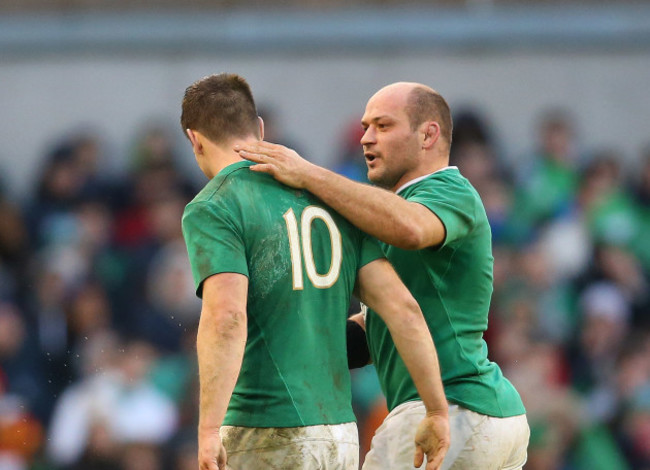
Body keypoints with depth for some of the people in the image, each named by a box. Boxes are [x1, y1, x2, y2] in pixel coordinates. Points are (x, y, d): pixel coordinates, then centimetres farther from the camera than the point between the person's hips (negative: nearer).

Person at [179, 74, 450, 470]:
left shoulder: (210, 211, -8)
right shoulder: (325, 202, 14)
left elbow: (225, 318, -25)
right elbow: (402, 307, 6)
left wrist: (208, 431, -26)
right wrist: (438, 413, 9)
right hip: (337, 437, 7)